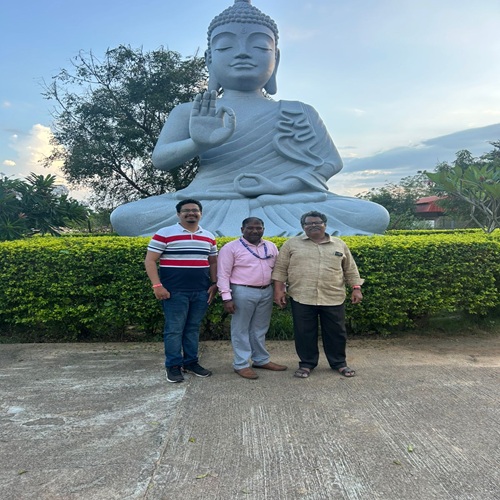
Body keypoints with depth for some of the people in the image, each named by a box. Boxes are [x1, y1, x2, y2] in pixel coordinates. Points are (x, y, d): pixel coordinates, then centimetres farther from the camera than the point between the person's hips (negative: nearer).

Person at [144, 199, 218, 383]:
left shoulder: (209, 237, 12)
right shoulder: (164, 234, -4)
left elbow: (213, 262, 20)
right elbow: (150, 261, -5)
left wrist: (214, 284, 8)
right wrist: (157, 285, -13)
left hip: (201, 292, 5)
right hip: (175, 291, -4)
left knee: (193, 328, 14)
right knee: (174, 329, 3)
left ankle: (191, 362, 27)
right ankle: (173, 366, 17)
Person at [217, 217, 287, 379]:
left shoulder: (271, 247, 10)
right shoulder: (231, 248, -7)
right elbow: (223, 274, -10)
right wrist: (226, 297, -15)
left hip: (266, 292, 5)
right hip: (243, 292, -5)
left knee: (260, 328, 16)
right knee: (241, 329, 4)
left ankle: (261, 360, 29)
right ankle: (241, 364, 14)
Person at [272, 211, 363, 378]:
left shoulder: (339, 244, 8)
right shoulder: (292, 244, 3)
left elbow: (350, 270, 11)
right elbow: (280, 268, 2)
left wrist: (356, 288, 3)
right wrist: (279, 289, -5)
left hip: (333, 299, 2)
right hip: (302, 298, -1)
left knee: (336, 332, 10)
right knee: (304, 333, 6)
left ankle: (339, 363, 27)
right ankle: (306, 363, 23)